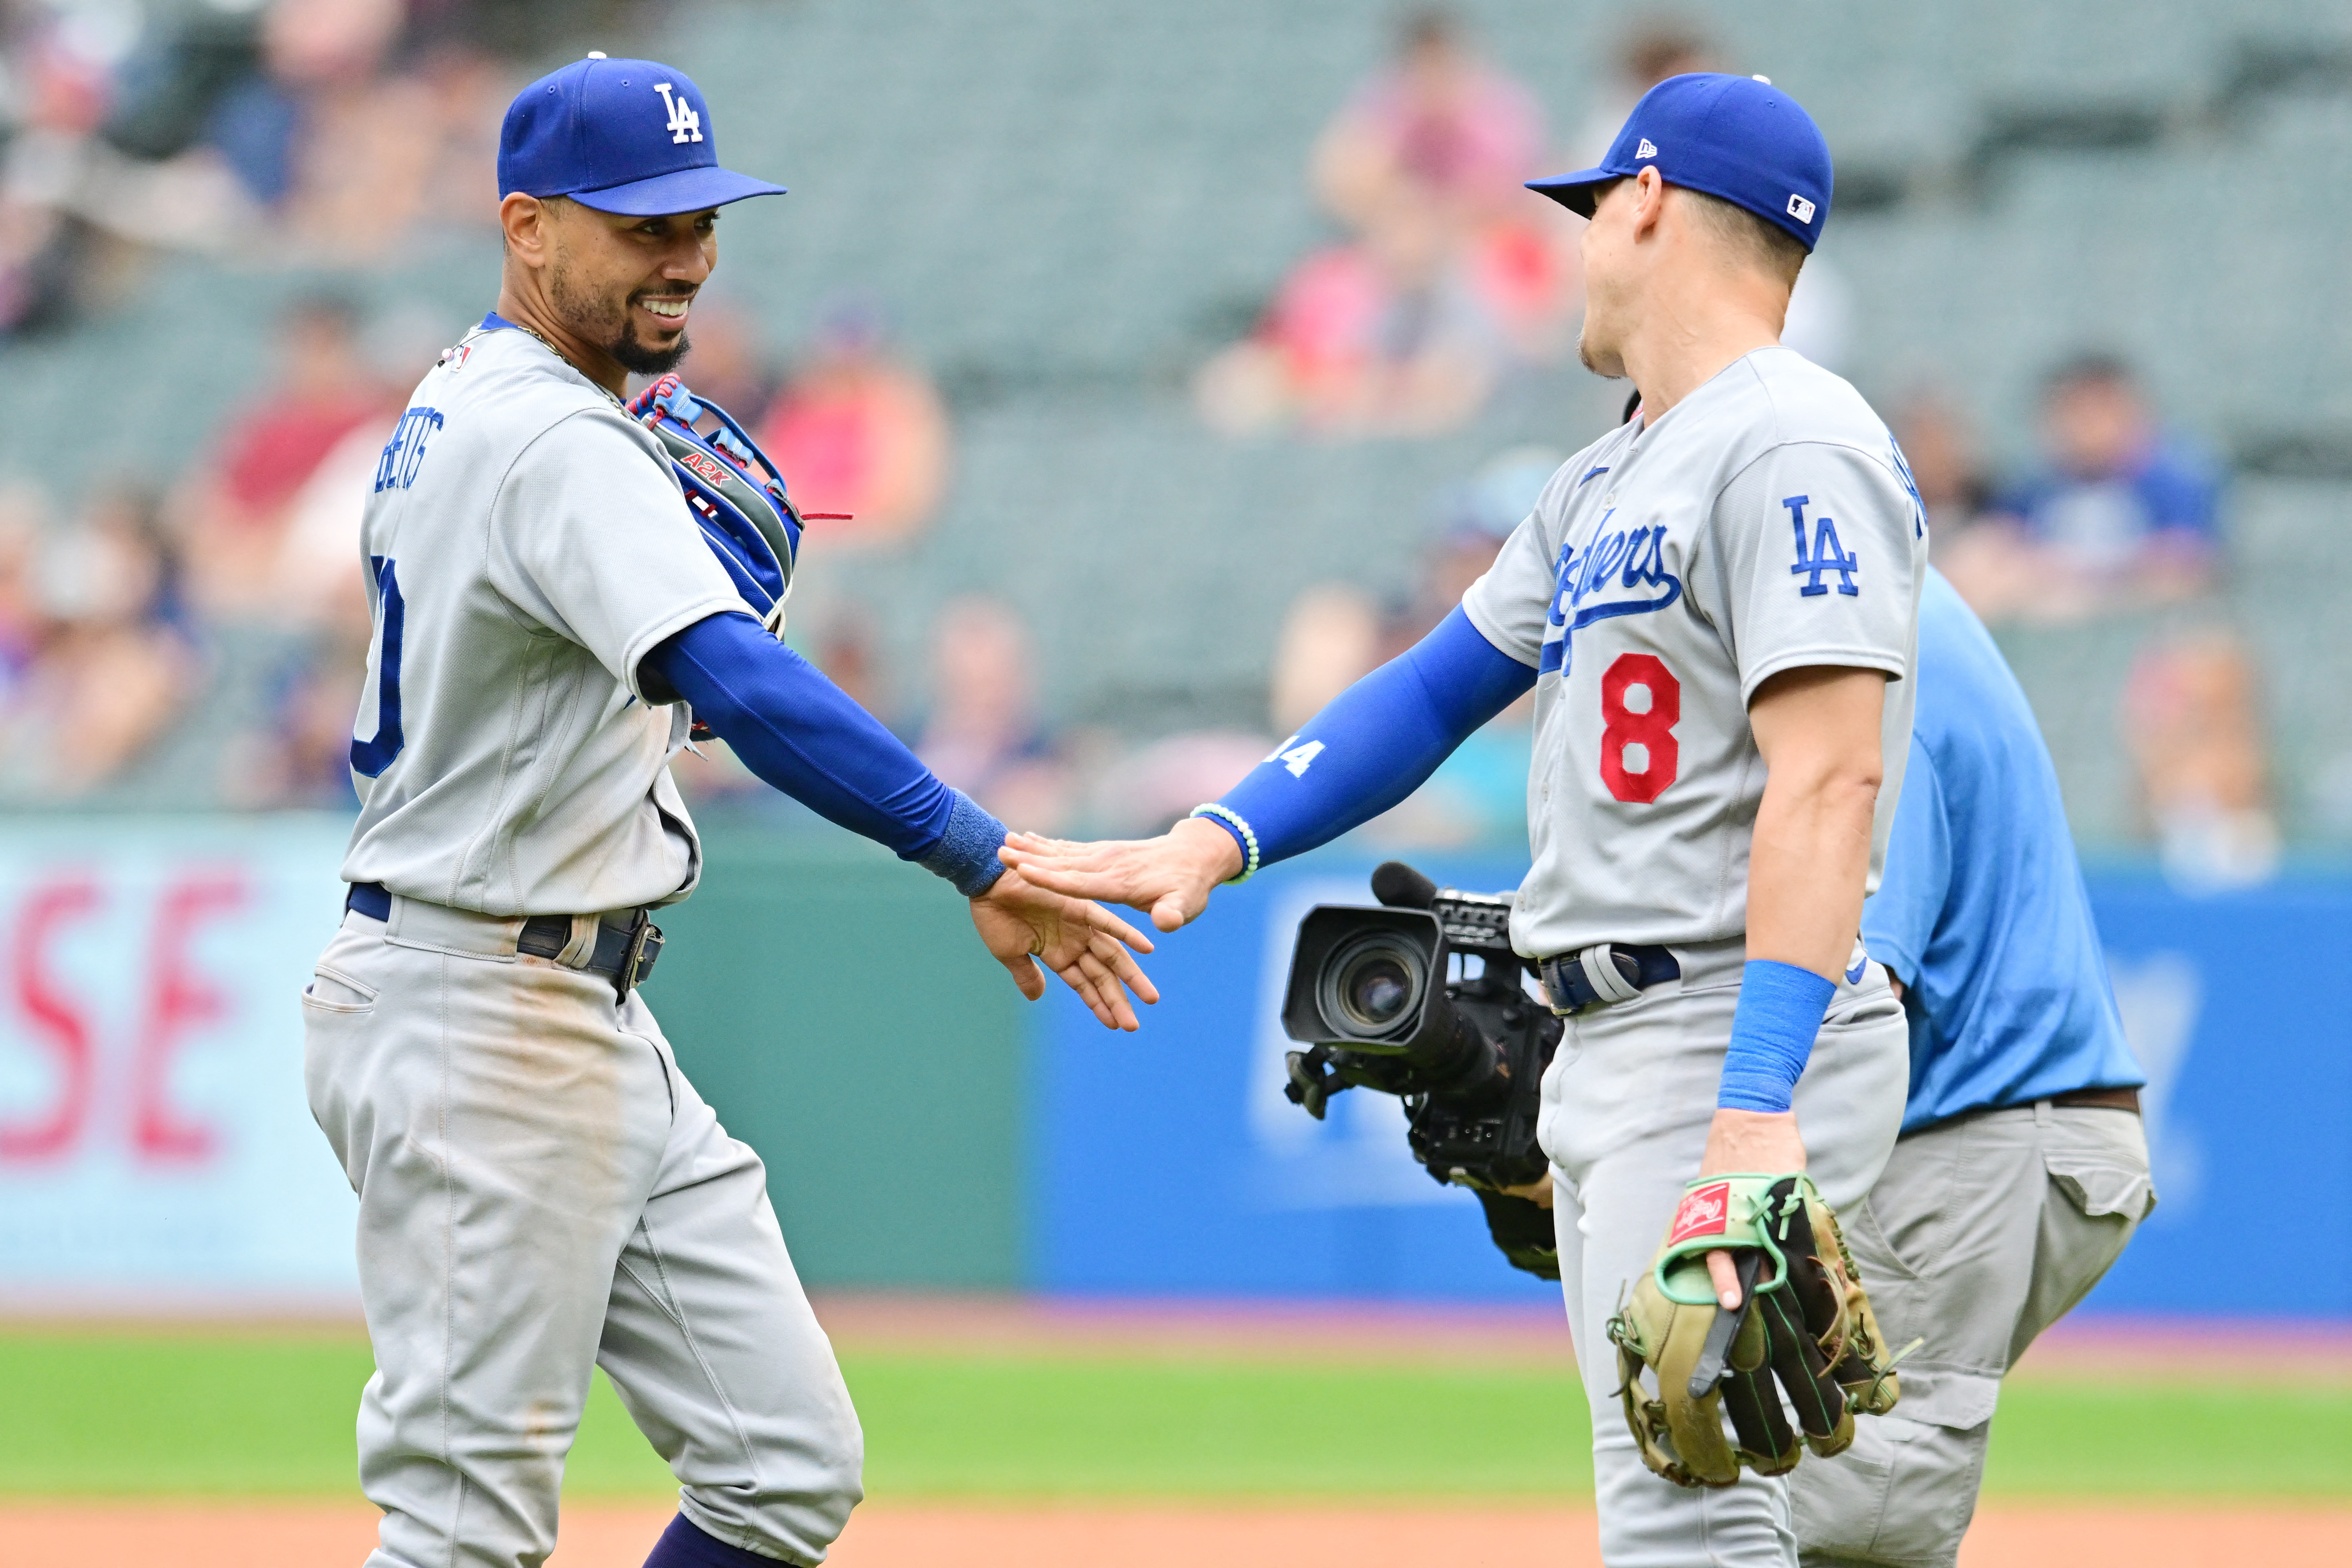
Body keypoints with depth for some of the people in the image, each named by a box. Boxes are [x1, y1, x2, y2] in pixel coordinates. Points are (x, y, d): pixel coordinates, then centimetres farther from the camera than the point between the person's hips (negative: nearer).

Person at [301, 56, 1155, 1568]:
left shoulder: (457, 408, 14)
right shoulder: (558, 442, -19)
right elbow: (741, 686, -34)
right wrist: (979, 862, -42)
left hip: (602, 1035, 10)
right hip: (490, 1031, -10)